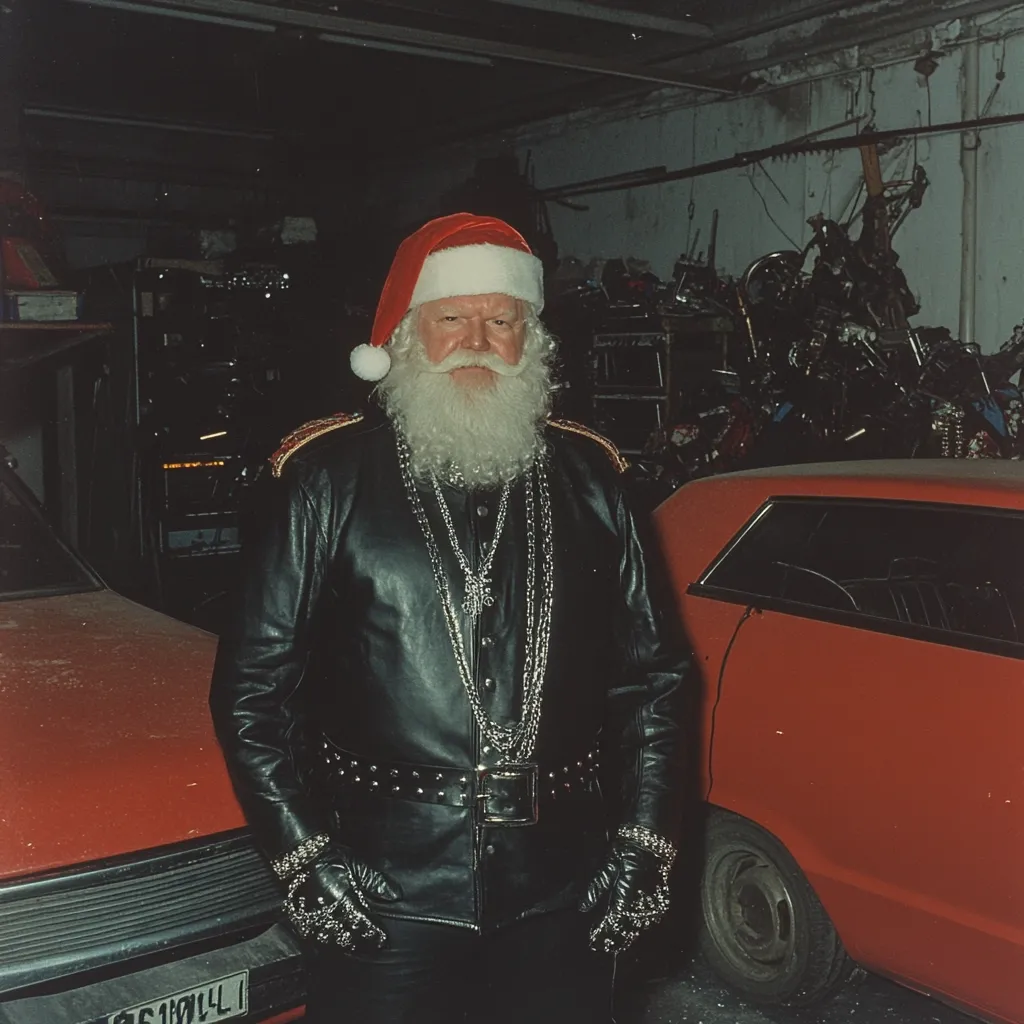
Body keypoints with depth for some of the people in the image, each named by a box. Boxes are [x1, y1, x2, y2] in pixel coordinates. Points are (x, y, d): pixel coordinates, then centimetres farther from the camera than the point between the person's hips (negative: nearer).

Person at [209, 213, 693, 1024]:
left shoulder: (588, 479, 5)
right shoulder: (329, 479, -3)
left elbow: (653, 675, 9)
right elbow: (252, 681, -1)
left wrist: (646, 842, 3)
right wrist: (303, 854, -7)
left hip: (561, 893, 3)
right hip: (382, 891, -2)